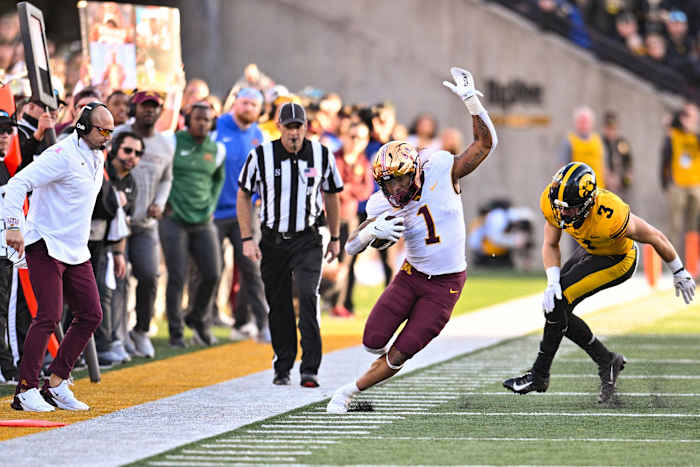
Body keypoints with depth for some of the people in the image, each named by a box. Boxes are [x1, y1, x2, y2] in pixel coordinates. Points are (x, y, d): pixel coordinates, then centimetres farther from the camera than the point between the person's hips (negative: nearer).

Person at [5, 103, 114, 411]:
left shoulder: (97, 158, 12)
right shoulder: (63, 155, -16)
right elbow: (19, 183, -21)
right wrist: (14, 226, -28)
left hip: (76, 252, 9)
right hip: (45, 247, -9)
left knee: (91, 315, 3)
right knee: (49, 316, -16)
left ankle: (56, 384, 10)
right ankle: (25, 390, -11)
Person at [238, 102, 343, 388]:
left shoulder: (321, 155, -2)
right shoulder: (261, 156, -6)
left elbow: (331, 196, 11)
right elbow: (244, 196, 3)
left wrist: (335, 238, 14)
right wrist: (247, 239, -3)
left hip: (308, 240, -1)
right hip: (273, 241, 1)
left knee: (308, 296, -17)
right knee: (278, 305, 5)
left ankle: (310, 369, -18)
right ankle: (282, 369, 20)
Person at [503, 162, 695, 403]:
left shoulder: (610, 217, -40)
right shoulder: (551, 201, -24)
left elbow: (655, 238, -23)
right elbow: (550, 245, -6)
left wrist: (680, 274, -7)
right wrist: (552, 281, -23)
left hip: (617, 261, -7)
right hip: (589, 250, 7)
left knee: (557, 304, -17)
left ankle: (539, 374, -4)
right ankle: (606, 361, 13)